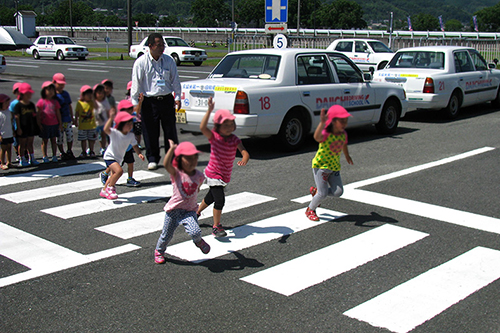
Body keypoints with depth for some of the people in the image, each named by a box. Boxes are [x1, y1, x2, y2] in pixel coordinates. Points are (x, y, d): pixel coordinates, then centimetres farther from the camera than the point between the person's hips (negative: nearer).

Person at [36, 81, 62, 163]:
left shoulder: (55, 102, 6)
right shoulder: (41, 101, -4)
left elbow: (58, 113, 9)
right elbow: (38, 114, -3)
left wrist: (60, 124, 7)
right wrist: (39, 124, -8)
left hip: (54, 124, 3)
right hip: (44, 125, -3)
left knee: (53, 140, 9)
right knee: (44, 141, 5)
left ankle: (54, 156, 15)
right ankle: (45, 157, 12)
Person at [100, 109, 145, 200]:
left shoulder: (130, 135, -7)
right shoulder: (114, 133, -24)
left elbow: (134, 145, 2)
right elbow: (106, 129, -43)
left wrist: (139, 154, -15)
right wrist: (111, 118, -51)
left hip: (118, 158, 7)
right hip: (110, 156, -7)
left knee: (113, 176, 22)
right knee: (119, 171, -29)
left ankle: (104, 190, 44)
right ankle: (110, 188, -8)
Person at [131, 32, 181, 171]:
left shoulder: (169, 60, 5)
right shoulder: (141, 62, -3)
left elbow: (175, 80, 11)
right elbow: (136, 83, -3)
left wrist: (177, 97, 6)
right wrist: (135, 103, -5)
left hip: (167, 100, 2)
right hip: (149, 101, -2)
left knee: (170, 131, 5)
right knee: (150, 133, 3)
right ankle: (152, 159, 18)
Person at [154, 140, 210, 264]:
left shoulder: (199, 176, -2)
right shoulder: (176, 173, -13)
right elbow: (166, 164, -32)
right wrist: (172, 148, -31)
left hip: (190, 210, 1)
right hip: (174, 209, -1)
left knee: (195, 232, -24)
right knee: (166, 235, 15)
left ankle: (198, 241, 13)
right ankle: (159, 251, 46)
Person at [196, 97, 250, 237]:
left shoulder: (235, 140, -7)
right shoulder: (214, 137, -16)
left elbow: (245, 152, -19)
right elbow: (202, 127, -34)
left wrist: (244, 159, -43)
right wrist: (209, 110, -42)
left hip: (225, 175, 5)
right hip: (213, 174, -5)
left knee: (211, 197, 24)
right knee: (219, 200, -16)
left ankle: (197, 212, 52)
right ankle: (216, 227, 1)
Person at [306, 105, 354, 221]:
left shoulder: (343, 134, -1)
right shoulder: (325, 134, -23)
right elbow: (317, 137, -47)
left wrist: (347, 156, 39)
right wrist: (322, 123, -62)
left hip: (335, 167, 6)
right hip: (320, 166, -6)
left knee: (338, 192, -4)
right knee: (323, 194, -8)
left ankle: (316, 191, 22)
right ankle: (310, 210, 20)